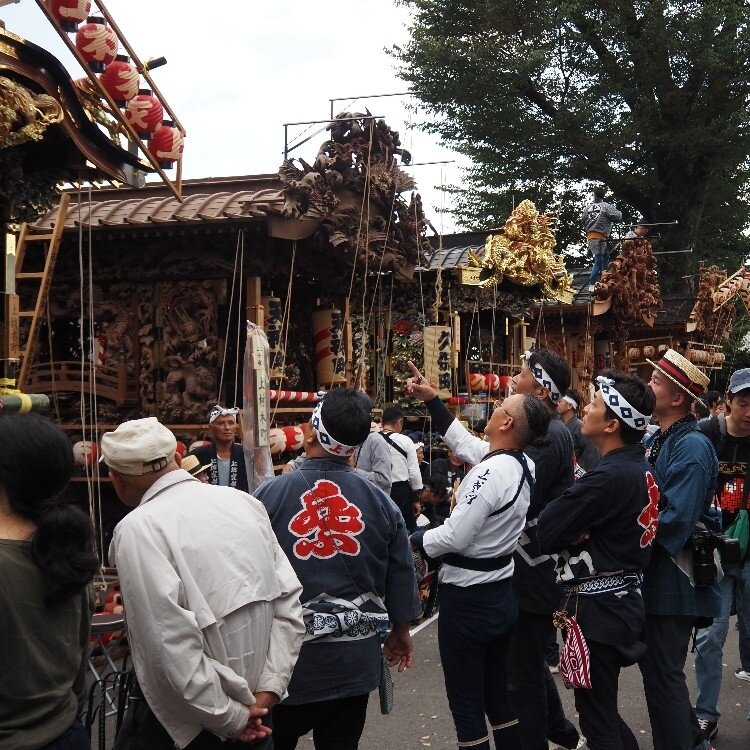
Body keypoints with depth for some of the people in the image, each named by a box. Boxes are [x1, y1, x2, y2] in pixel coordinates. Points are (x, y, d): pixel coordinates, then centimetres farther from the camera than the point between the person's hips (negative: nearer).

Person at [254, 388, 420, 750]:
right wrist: (400, 631, 22)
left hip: (285, 656, -2)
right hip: (355, 662, 3)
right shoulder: (380, 502, -4)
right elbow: (401, 575, 5)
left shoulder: (268, 496, -12)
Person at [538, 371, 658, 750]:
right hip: (623, 597, 9)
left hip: (598, 608, -9)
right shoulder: (640, 467, 6)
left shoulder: (609, 477, -24)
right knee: (604, 711, 23)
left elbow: (545, 532, -21)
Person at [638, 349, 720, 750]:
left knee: (662, 675, 0)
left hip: (671, 579, -9)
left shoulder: (692, 447, -19)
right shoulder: (654, 439, 9)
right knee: (654, 665, 20)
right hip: (651, 575, 9)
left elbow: (673, 522, -26)